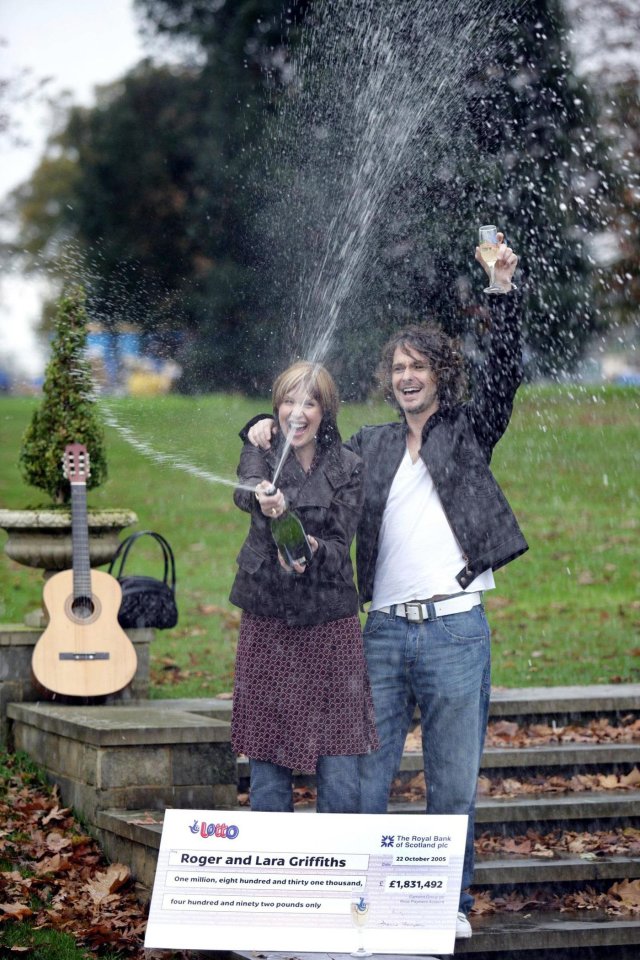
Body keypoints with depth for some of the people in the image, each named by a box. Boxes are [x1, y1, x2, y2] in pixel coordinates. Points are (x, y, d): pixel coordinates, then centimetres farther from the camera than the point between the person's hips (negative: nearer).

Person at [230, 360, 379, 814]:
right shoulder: (262, 453, 4)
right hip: (267, 625, 0)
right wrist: (261, 498, -44)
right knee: (268, 771, 2)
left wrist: (312, 551, -27)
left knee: (341, 778, -4)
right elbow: (246, 486, -20)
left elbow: (340, 547, -4)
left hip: (332, 627, 0)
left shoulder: (348, 467, 4)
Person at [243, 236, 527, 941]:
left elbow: (503, 373, -5)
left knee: (453, 783, 3)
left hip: (456, 628, -3)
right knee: (364, 779, 1)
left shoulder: (468, 432, 9)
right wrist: (267, 429, 5)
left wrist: (504, 291, -14)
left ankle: (451, 903, 13)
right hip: (385, 630, 3)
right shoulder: (372, 446, 17)